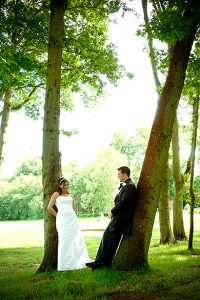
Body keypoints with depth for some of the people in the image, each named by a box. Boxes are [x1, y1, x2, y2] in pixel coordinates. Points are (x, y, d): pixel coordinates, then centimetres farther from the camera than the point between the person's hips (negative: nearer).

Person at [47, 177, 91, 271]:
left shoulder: (70, 196, 21)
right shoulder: (56, 194, 8)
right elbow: (49, 207, 1)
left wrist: (72, 216, 13)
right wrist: (57, 216, 4)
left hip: (72, 219, 4)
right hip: (62, 220, -4)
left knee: (76, 239, 1)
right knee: (64, 240, -7)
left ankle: (78, 261, 9)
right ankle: (64, 265, 0)